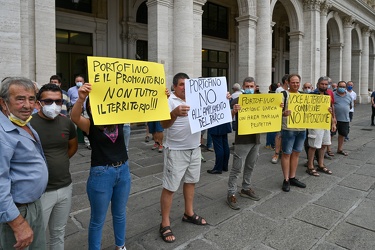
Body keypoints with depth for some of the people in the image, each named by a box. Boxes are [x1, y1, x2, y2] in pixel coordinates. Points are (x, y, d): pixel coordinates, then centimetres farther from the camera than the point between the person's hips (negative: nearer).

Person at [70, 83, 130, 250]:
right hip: (101, 174, -4)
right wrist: (81, 98, -50)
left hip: (123, 171, 4)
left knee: (120, 214, 24)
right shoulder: (89, 124, -10)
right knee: (98, 219, 12)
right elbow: (74, 117, -30)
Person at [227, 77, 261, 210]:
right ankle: (231, 194, 5)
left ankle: (246, 189, 31)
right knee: (237, 168, -3)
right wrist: (234, 111, -36)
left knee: (250, 166, 16)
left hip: (256, 139, 6)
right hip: (242, 140, -6)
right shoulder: (237, 100, -7)